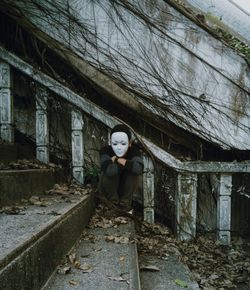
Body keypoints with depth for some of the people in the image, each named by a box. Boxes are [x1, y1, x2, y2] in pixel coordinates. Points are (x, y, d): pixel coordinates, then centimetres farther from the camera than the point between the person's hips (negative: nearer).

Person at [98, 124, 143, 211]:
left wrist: (117, 159, -33)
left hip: (126, 189, 1)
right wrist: (127, 164, -32)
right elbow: (109, 170, -44)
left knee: (133, 171, -27)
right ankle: (113, 203, -10)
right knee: (109, 173, -31)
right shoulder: (106, 151, -23)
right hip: (108, 190, -1)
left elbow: (139, 169, -42)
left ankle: (125, 203, -11)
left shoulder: (134, 151, -20)